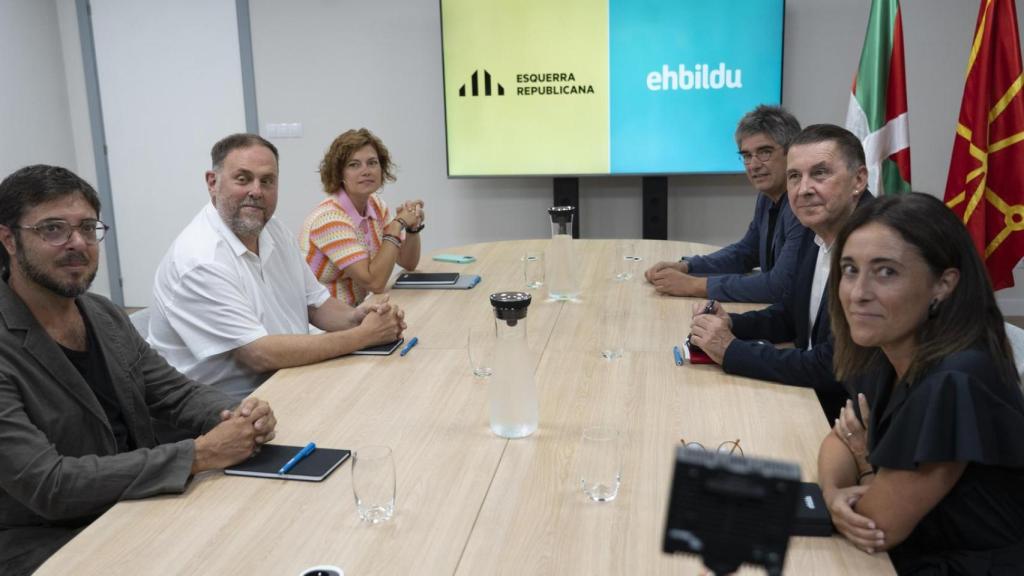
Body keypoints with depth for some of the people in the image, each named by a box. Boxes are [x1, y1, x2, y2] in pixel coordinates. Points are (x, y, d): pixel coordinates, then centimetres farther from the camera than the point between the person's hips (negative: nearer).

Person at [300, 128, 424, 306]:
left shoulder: (376, 205, 4)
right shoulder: (330, 217, -18)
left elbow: (408, 263, 8)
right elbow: (374, 283, -25)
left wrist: (413, 227, -9)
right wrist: (398, 224, -22)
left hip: (355, 309, 8)